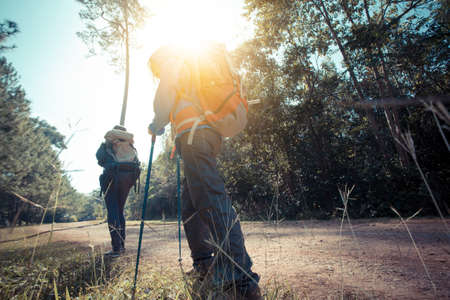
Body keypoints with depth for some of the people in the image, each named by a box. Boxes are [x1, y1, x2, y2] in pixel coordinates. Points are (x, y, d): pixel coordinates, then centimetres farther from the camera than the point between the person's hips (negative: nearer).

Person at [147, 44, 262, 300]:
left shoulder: (172, 64, 13)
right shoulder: (191, 71, 37)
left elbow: (164, 95, -3)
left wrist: (157, 124, 7)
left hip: (194, 135, -9)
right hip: (208, 135, 10)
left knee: (212, 199, -19)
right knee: (191, 205, 10)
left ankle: (241, 276, -22)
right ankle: (204, 264, 13)